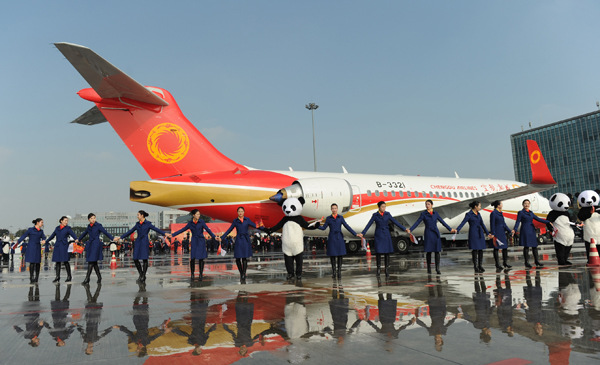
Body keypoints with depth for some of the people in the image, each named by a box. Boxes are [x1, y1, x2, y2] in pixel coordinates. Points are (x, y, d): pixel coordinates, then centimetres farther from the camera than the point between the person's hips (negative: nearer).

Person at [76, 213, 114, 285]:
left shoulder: (98, 225, -4)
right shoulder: (89, 226, 13)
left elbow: (105, 232, -9)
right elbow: (84, 233, 30)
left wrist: (113, 238, -21)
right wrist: (78, 239, 44)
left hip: (96, 244, -6)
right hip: (90, 244, 6)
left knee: (91, 261, -10)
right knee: (94, 262, 8)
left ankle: (87, 279, -9)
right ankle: (99, 277, 18)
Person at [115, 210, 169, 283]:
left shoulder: (148, 224, -2)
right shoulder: (137, 224, 12)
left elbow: (156, 229, -11)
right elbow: (130, 231, 19)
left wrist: (164, 234, -25)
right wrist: (120, 237, 21)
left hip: (145, 242, -5)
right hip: (138, 242, 5)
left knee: (145, 259, -4)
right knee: (135, 259, 1)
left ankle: (143, 276, 8)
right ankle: (141, 274, 17)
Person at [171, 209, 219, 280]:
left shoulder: (201, 222, -3)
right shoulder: (190, 223, 3)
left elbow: (208, 230, -9)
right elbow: (182, 230, 11)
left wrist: (214, 236, -22)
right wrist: (173, 235, 10)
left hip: (201, 241, -1)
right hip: (194, 241, 1)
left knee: (201, 258, -3)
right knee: (192, 258, -5)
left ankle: (201, 274, 8)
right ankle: (192, 273, 10)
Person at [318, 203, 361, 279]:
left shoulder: (341, 218, 5)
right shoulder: (328, 218, 5)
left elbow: (347, 227, 4)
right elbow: (323, 228, 1)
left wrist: (356, 234, -3)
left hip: (339, 238, 1)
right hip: (331, 238, -1)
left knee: (340, 255, -3)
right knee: (332, 255, -2)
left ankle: (339, 272, 5)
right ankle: (333, 272, 11)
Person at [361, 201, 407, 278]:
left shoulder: (387, 214, 6)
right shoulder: (375, 215, 2)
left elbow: (395, 222, 7)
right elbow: (369, 224, -1)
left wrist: (404, 229, 3)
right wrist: (362, 233, -10)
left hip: (386, 235, 1)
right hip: (378, 236, -1)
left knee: (387, 253, -1)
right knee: (378, 252, -4)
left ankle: (387, 272, 5)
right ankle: (378, 271, 7)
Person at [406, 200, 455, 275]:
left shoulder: (435, 213, 8)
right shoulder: (423, 214, 1)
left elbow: (442, 222, 13)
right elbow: (417, 223, -5)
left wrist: (450, 229, 12)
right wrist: (410, 229, -16)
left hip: (436, 234, 2)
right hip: (428, 234, -2)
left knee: (437, 251, -3)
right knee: (428, 251, 1)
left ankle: (437, 268, 1)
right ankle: (429, 268, 13)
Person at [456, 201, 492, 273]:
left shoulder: (478, 214, 13)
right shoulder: (468, 214, -7)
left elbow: (482, 224, 20)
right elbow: (463, 223, -17)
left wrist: (487, 233, 22)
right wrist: (457, 230, -32)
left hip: (480, 234, 7)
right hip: (473, 234, -7)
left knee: (481, 249, 5)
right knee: (475, 250, -5)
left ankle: (480, 265, 15)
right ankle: (475, 267, 2)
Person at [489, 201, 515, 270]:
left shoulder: (500, 213, 13)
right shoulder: (493, 213, -12)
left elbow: (504, 223, 16)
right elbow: (492, 225, -14)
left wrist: (510, 230, 8)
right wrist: (493, 234, -17)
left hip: (502, 233, 8)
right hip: (496, 233, -8)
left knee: (505, 247, 10)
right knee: (496, 248, -1)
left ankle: (505, 262, 22)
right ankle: (497, 265, 6)